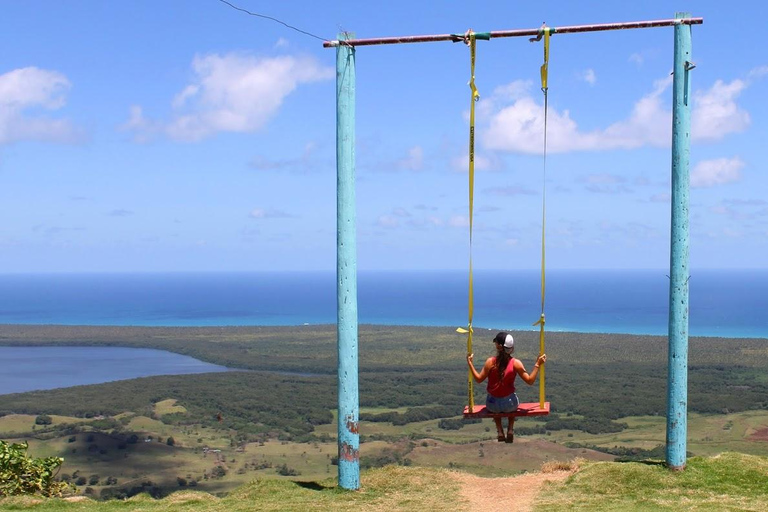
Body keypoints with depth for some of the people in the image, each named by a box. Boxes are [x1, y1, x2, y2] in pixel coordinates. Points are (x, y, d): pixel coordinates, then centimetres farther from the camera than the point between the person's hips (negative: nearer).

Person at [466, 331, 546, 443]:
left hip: (492, 405, 0)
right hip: (509, 404, 0)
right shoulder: (516, 363, -16)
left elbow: (478, 379, -6)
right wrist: (537, 365, -4)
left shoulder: (490, 362, -16)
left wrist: (470, 363, 2)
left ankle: (500, 431, 30)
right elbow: (530, 381, -11)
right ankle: (510, 429, 29)